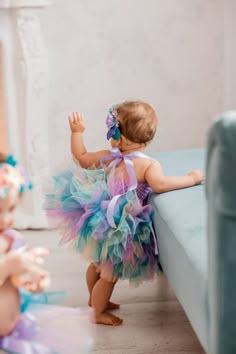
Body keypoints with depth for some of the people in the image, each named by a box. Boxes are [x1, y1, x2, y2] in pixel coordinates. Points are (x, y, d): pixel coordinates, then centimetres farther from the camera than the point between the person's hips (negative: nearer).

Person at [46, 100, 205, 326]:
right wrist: (191, 179, -33)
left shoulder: (108, 157, -7)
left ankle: (94, 298, 53)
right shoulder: (148, 164, -26)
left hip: (102, 222, 7)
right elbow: (160, 184, -44)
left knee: (97, 264, 30)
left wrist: (77, 132, 18)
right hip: (119, 231, -7)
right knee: (110, 275, 13)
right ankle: (99, 313, 29)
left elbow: (81, 158, 8)